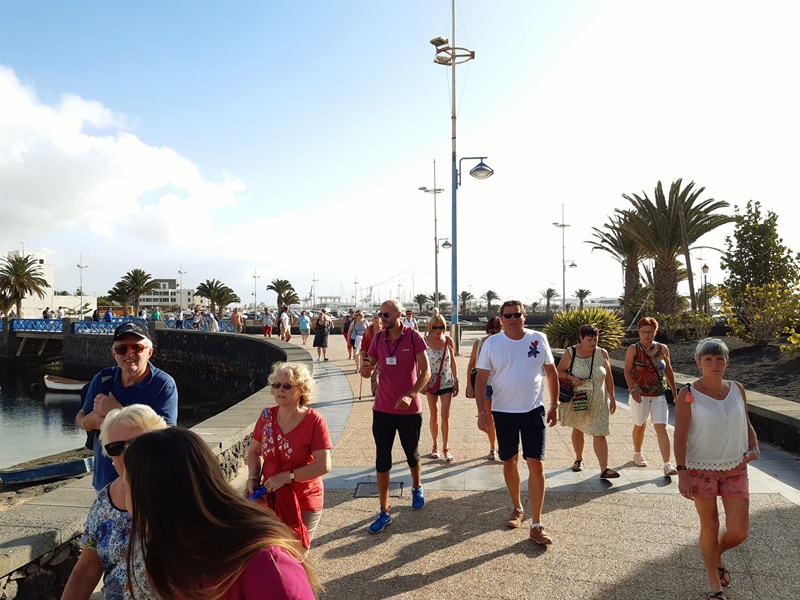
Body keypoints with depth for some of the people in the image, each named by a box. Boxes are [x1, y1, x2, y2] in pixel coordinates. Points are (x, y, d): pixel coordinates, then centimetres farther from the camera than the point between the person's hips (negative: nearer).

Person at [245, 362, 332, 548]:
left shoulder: (314, 421, -17)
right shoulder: (267, 416, -3)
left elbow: (324, 465, -20)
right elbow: (253, 451, 10)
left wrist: (287, 476, -21)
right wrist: (253, 477, -6)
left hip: (303, 504, -4)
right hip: (269, 499, 4)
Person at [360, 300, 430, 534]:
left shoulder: (413, 337, -11)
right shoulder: (378, 339, 0)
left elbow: (426, 372, -12)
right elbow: (368, 372, 5)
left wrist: (409, 395, -25)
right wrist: (365, 369, -20)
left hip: (409, 409, -2)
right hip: (382, 409, 3)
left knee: (412, 455, 17)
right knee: (382, 460, 3)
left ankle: (417, 488, 46)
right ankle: (384, 511, 13)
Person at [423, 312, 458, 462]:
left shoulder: (448, 340, -4)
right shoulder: (425, 341, -9)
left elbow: (453, 362, 4)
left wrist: (456, 381, 3)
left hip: (446, 382, 0)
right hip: (431, 382, 0)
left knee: (445, 415, -3)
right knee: (434, 415, 11)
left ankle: (446, 448, 7)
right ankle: (435, 447, 24)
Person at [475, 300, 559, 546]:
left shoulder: (538, 339, -3)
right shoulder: (492, 344, -6)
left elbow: (551, 373, 7)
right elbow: (481, 379, -5)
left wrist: (554, 405, 8)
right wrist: (481, 411, -14)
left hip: (534, 411, 0)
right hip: (503, 412, 1)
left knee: (536, 464, -6)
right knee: (509, 461, 14)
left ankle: (536, 525, 3)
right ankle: (517, 508, 36)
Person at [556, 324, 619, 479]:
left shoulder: (602, 353, -3)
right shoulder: (570, 353, -8)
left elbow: (609, 377, 5)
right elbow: (559, 372, -1)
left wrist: (612, 398, 5)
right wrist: (569, 377, -22)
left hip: (598, 402, 0)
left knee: (599, 434, -7)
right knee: (577, 430, 17)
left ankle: (604, 469, -7)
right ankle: (579, 459, 38)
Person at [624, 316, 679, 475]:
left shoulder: (663, 349, 4)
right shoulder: (633, 349, -4)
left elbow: (668, 371, 14)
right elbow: (627, 371, -7)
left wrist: (674, 390, 15)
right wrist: (633, 389, -19)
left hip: (659, 395, 1)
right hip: (640, 395, -1)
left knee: (661, 428, -7)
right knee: (640, 425, 15)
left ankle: (667, 464, -8)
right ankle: (637, 453, 38)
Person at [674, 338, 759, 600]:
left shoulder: (737, 389, 1)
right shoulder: (688, 395, -11)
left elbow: (747, 424, 14)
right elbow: (680, 436, -11)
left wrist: (754, 448, -4)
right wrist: (682, 473, -16)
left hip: (735, 470, 3)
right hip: (701, 469, -3)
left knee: (739, 531, 2)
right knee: (710, 526, 9)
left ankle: (717, 556, 36)